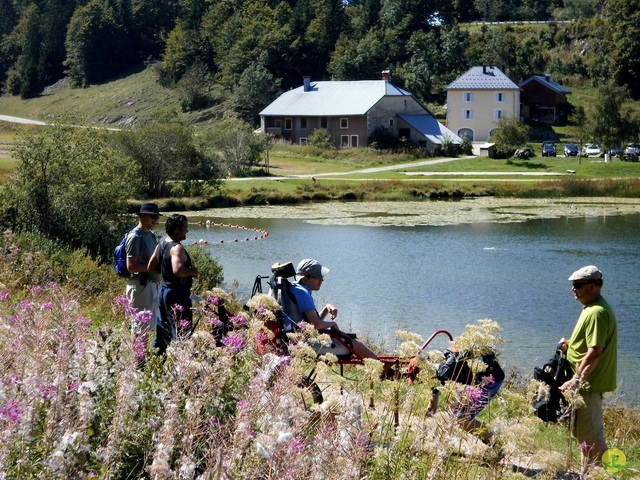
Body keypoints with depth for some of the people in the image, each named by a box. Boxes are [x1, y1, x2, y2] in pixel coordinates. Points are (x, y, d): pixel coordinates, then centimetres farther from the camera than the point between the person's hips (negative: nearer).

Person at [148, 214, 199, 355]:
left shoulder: (161, 244, 8)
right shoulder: (177, 248, -21)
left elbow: (151, 267, 16)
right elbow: (178, 270, -37)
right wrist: (192, 271, -20)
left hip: (164, 289, 10)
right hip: (178, 292, -10)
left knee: (163, 327, 20)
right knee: (183, 331, -4)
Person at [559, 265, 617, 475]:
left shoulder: (596, 313, -20)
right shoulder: (592, 308, 13)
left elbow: (595, 352, -26)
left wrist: (576, 380, -24)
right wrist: (570, 344, 7)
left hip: (589, 384, -11)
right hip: (587, 382, 11)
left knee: (591, 435, -5)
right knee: (584, 432, 19)